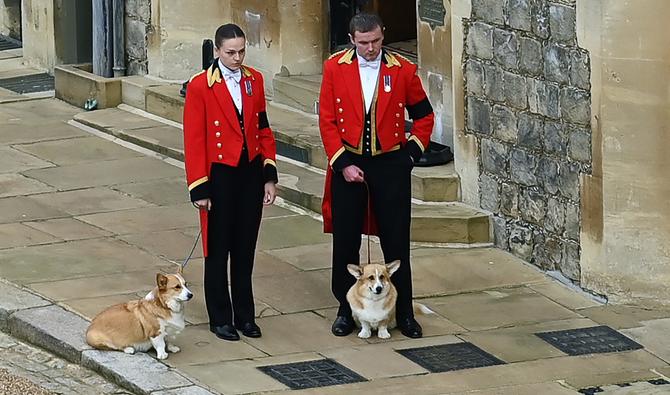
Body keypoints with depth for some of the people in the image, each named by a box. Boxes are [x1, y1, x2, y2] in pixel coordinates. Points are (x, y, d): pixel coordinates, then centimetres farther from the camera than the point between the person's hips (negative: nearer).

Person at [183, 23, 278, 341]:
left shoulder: (254, 80, 4)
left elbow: (263, 130, 9)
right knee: (219, 250, 5)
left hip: (251, 173, 4)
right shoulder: (200, 86, -11)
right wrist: (199, 189, -11)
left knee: (245, 249, 11)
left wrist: (269, 176, 4)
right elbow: (193, 140, -10)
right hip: (220, 175, -4)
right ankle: (220, 319, 15)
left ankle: (245, 315, 21)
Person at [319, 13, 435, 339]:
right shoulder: (335, 68, -3)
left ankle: (404, 312, 13)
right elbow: (327, 120, -2)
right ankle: (346, 310, 18)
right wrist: (342, 163, -9)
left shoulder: (403, 71, -3)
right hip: (348, 164, 0)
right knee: (345, 241, 6)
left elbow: (424, 116, 9)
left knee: (396, 241, 3)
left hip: (390, 164, 0)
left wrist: (411, 153, 0)